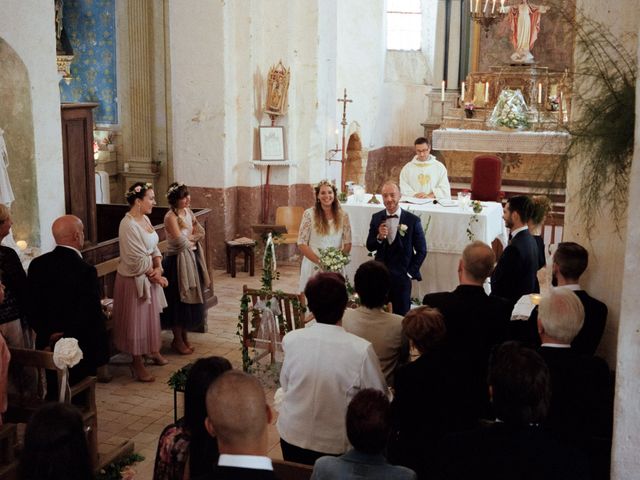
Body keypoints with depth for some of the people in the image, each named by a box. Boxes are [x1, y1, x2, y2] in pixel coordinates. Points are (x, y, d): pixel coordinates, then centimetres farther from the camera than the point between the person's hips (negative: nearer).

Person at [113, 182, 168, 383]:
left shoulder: (145, 219, 4)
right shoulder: (128, 225, -23)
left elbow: (154, 247, 7)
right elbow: (137, 261, -22)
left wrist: (158, 268, -8)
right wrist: (154, 275, -11)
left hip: (149, 278, 8)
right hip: (134, 280, -8)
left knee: (151, 317, 21)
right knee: (137, 321, 5)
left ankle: (153, 351, 40)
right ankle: (137, 364, 18)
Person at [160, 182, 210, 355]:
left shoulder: (188, 211, 6)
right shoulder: (171, 217, -19)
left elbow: (200, 232, 4)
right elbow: (181, 242, -23)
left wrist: (189, 239, -12)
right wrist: (192, 241, -4)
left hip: (192, 258, 8)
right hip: (179, 261, -8)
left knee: (190, 300, 14)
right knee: (179, 301, 2)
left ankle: (184, 336, 28)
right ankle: (177, 340, 16)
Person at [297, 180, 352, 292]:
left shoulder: (343, 215, 2)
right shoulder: (309, 214, -4)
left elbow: (347, 244, 6)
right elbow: (302, 243, -6)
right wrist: (319, 261, -14)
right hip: (313, 265, -2)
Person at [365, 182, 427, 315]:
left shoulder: (413, 220, -6)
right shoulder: (376, 218, 4)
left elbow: (422, 251, 0)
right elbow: (369, 247, 6)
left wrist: (411, 272, -3)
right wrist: (379, 237, -14)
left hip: (402, 278, -3)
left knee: (401, 315, 3)